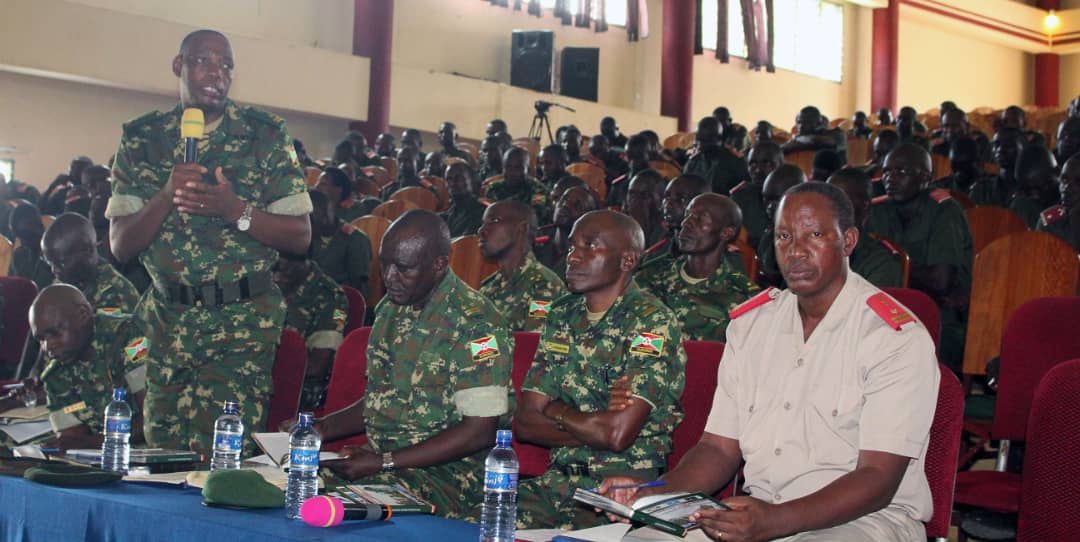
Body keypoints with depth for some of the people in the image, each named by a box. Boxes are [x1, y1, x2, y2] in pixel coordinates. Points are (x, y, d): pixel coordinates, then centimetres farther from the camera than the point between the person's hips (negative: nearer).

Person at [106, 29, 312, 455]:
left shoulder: (266, 135, 0)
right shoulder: (142, 139, 5)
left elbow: (300, 236, -2)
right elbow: (121, 246, 1)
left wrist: (234, 209, -18)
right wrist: (167, 194, -16)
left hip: (243, 321, -2)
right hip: (166, 318, 3)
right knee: (161, 449, 5)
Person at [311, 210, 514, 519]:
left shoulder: (475, 323, -14)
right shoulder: (390, 309, 13)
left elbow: (480, 431, -18)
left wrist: (384, 462, -19)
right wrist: (322, 429, 8)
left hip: (449, 473, -7)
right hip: (383, 461, 8)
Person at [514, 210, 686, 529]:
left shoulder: (653, 324, -9)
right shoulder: (561, 317, 11)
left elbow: (618, 434, -19)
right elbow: (525, 423, 6)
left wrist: (555, 411, -2)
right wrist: (597, 428, -9)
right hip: (559, 478, 6)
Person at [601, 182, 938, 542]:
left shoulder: (897, 337, -8)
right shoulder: (748, 324, 10)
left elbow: (878, 480, -14)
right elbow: (719, 447, 10)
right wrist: (656, 493, -10)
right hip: (759, 512, 5)